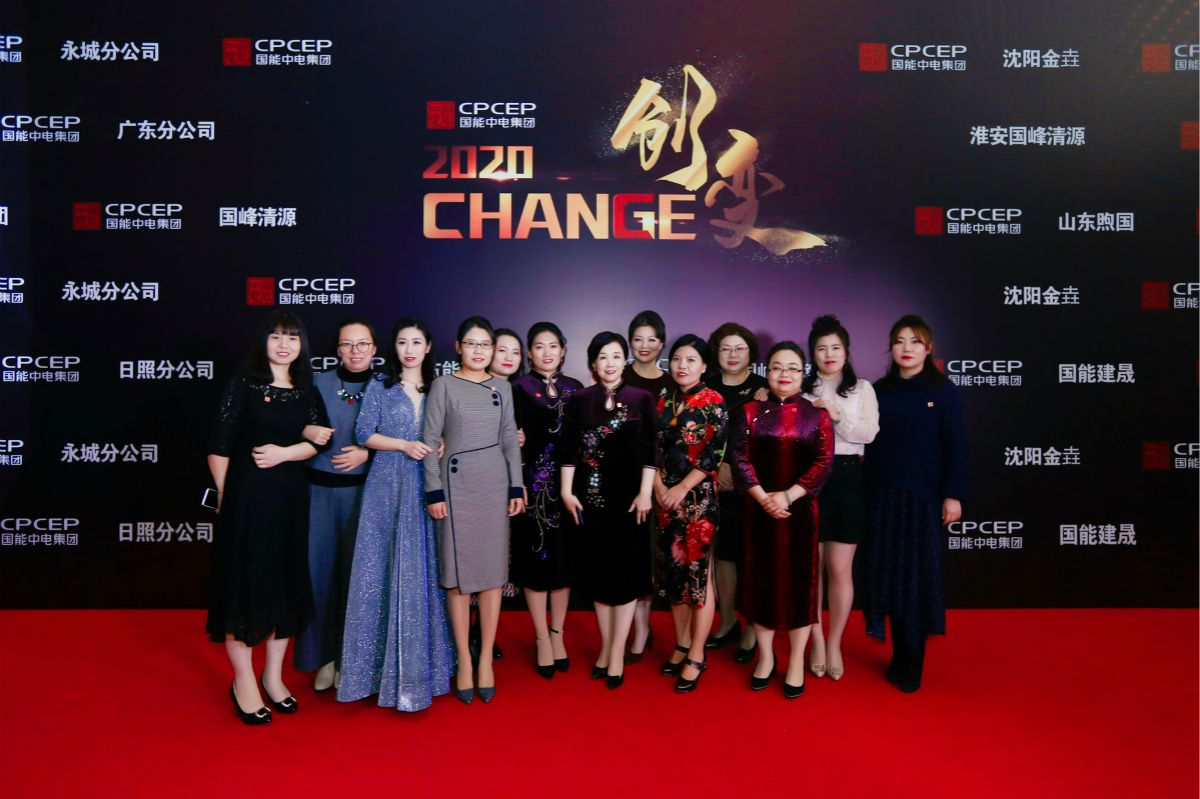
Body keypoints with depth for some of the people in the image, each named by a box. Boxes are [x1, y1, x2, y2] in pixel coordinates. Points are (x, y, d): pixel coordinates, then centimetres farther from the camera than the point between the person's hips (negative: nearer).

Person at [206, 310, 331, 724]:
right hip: (247, 495, -4)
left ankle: (273, 675, 26)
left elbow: (321, 440, 0)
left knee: (287, 582, 10)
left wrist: (286, 452, -15)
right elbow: (218, 446, -5)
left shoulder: (307, 392, 8)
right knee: (244, 581, 1)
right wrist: (224, 496, -5)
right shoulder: (243, 386, -3)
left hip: (291, 497, 4)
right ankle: (243, 682, 17)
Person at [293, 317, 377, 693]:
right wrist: (309, 433, -9)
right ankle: (325, 656, 22)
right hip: (321, 489, 1)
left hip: (363, 490, -1)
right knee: (320, 567, 4)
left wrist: (367, 453, -12)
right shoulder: (319, 384, 5)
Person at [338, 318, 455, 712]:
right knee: (384, 565, -1)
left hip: (425, 487, 2)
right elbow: (364, 433, -2)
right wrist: (405, 445, -12)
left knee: (423, 567, 4)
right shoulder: (380, 386, 5)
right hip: (387, 487, -2)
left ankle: (420, 661, 16)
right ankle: (383, 661, 12)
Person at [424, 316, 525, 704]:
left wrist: (517, 487, 5)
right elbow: (431, 439, -2)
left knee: (493, 571, 3)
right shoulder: (444, 385, 1)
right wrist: (434, 491, -7)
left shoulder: (502, 388, 9)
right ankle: (464, 660, 13)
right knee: (458, 574, 1)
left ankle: (486, 659, 14)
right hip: (456, 483, -2)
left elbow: (510, 439, 11)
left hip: (494, 483, 3)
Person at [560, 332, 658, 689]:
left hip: (628, 497, -2)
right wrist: (567, 491, -2)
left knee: (625, 571, 1)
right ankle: (606, 646, 23)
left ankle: (617, 652, 12)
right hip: (591, 497, 2)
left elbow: (650, 451, -1)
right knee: (597, 571, 8)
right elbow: (569, 450, 4)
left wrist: (645, 493, -7)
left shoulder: (642, 399, 1)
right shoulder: (579, 400, 5)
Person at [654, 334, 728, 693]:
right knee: (673, 570, 11)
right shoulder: (664, 403, 11)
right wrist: (659, 488, -5)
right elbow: (653, 449, 9)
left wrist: (682, 488, -14)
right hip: (667, 498, 5)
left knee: (699, 573, -1)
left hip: (700, 497, -5)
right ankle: (682, 645, 25)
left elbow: (715, 451, -12)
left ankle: (696, 657, 9)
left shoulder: (713, 402, -4)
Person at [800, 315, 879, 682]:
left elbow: (869, 433, -3)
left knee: (840, 568, 0)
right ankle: (816, 639, 21)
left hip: (846, 478, 0)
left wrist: (836, 416, -15)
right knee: (811, 565, 6)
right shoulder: (801, 389, 10)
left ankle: (834, 643, 16)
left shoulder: (862, 389, 10)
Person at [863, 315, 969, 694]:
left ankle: (913, 663, 15)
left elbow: (956, 446, -3)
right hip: (884, 495, 3)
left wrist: (953, 494, -9)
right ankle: (899, 654, 21)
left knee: (919, 576, 2)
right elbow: (870, 444, 8)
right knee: (889, 573, 6)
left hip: (924, 495, -3)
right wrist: (866, 492, 5)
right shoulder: (879, 391, 7)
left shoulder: (943, 392, -1)